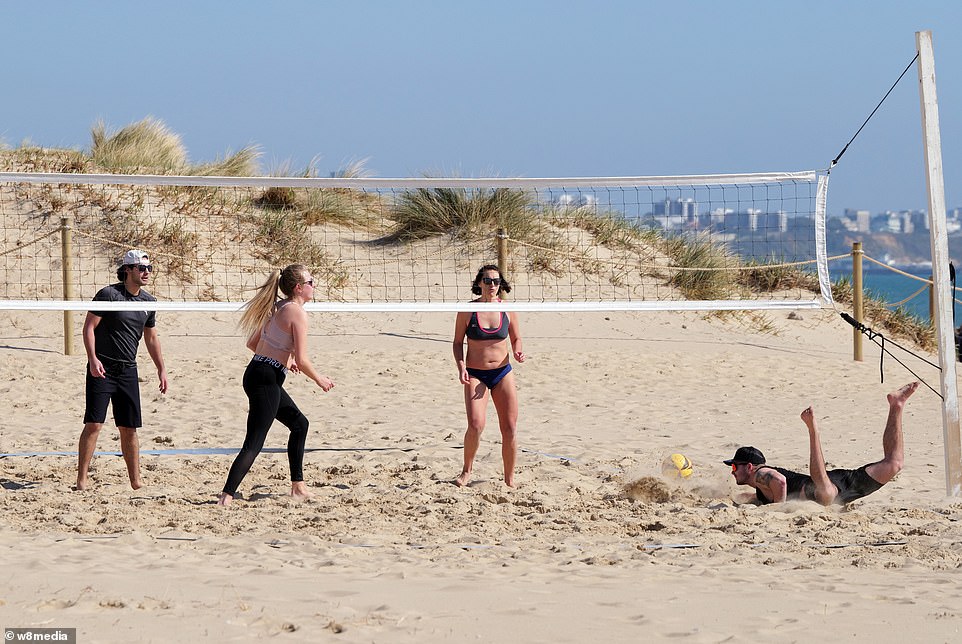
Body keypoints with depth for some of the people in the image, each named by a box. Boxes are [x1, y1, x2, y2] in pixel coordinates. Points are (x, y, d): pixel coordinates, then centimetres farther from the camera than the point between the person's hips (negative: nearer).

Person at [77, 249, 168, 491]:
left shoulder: (149, 302, 10)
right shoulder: (108, 294, -9)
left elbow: (151, 338, 21)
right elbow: (89, 327, -9)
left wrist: (161, 369, 19)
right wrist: (93, 358, -20)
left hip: (128, 371, 5)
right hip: (102, 368, -5)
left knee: (129, 428, 6)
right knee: (94, 424, -10)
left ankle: (136, 481, 13)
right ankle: (82, 479, -5)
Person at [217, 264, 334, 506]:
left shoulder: (276, 307, 13)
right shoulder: (297, 312, -14)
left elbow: (252, 343, 20)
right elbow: (302, 360, -17)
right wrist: (319, 379, 0)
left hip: (257, 372, 10)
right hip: (266, 380, -10)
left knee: (299, 423, 24)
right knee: (254, 444, -12)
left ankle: (298, 486, 30)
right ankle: (226, 496, -19)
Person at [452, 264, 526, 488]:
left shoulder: (507, 310, 1)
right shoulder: (467, 311, -5)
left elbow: (516, 339, 12)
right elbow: (458, 342, 3)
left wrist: (518, 352, -9)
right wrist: (461, 366, -11)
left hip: (503, 373, 3)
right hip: (475, 375, -3)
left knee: (510, 429, -1)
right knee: (476, 425, -19)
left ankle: (509, 479, 13)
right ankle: (467, 471, 5)